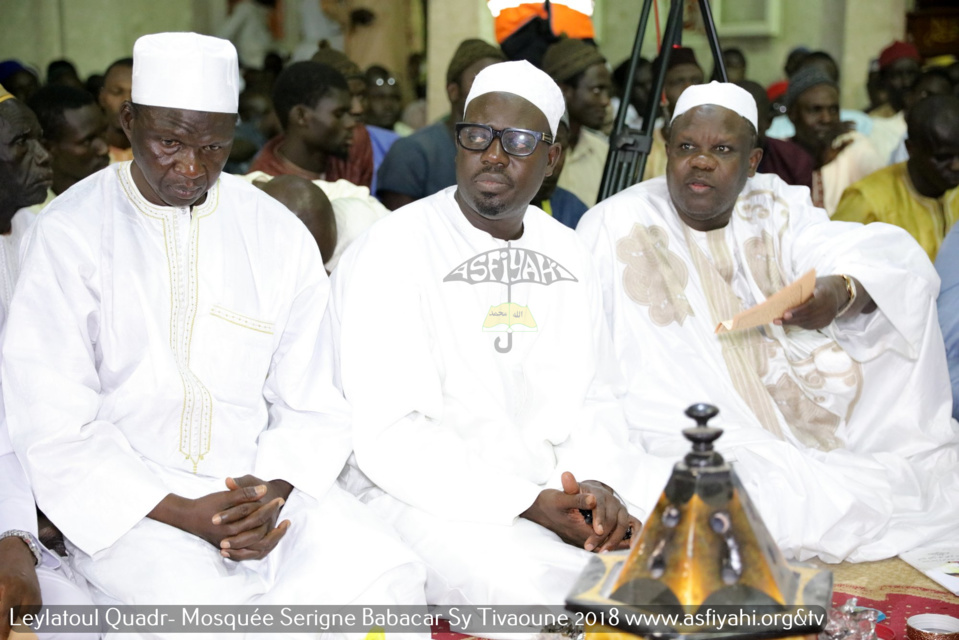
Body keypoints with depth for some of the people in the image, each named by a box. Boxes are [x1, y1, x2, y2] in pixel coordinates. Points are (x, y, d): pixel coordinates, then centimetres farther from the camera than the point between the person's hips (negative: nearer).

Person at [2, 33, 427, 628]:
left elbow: (312, 408, 8)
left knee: (389, 580, -23)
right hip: (126, 504, -2)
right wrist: (184, 514, -16)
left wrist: (274, 490, -13)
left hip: (262, 486, 3)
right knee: (214, 605, -32)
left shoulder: (280, 235, 7)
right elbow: (56, 430, -6)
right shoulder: (70, 232, -3)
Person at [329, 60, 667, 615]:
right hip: (428, 492, -6)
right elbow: (390, 437, -16)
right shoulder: (392, 252, -9)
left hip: (558, 480, 6)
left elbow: (595, 399, 13)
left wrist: (597, 483, -10)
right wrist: (529, 505, -23)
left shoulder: (567, 255, 13)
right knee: (539, 586, -34)